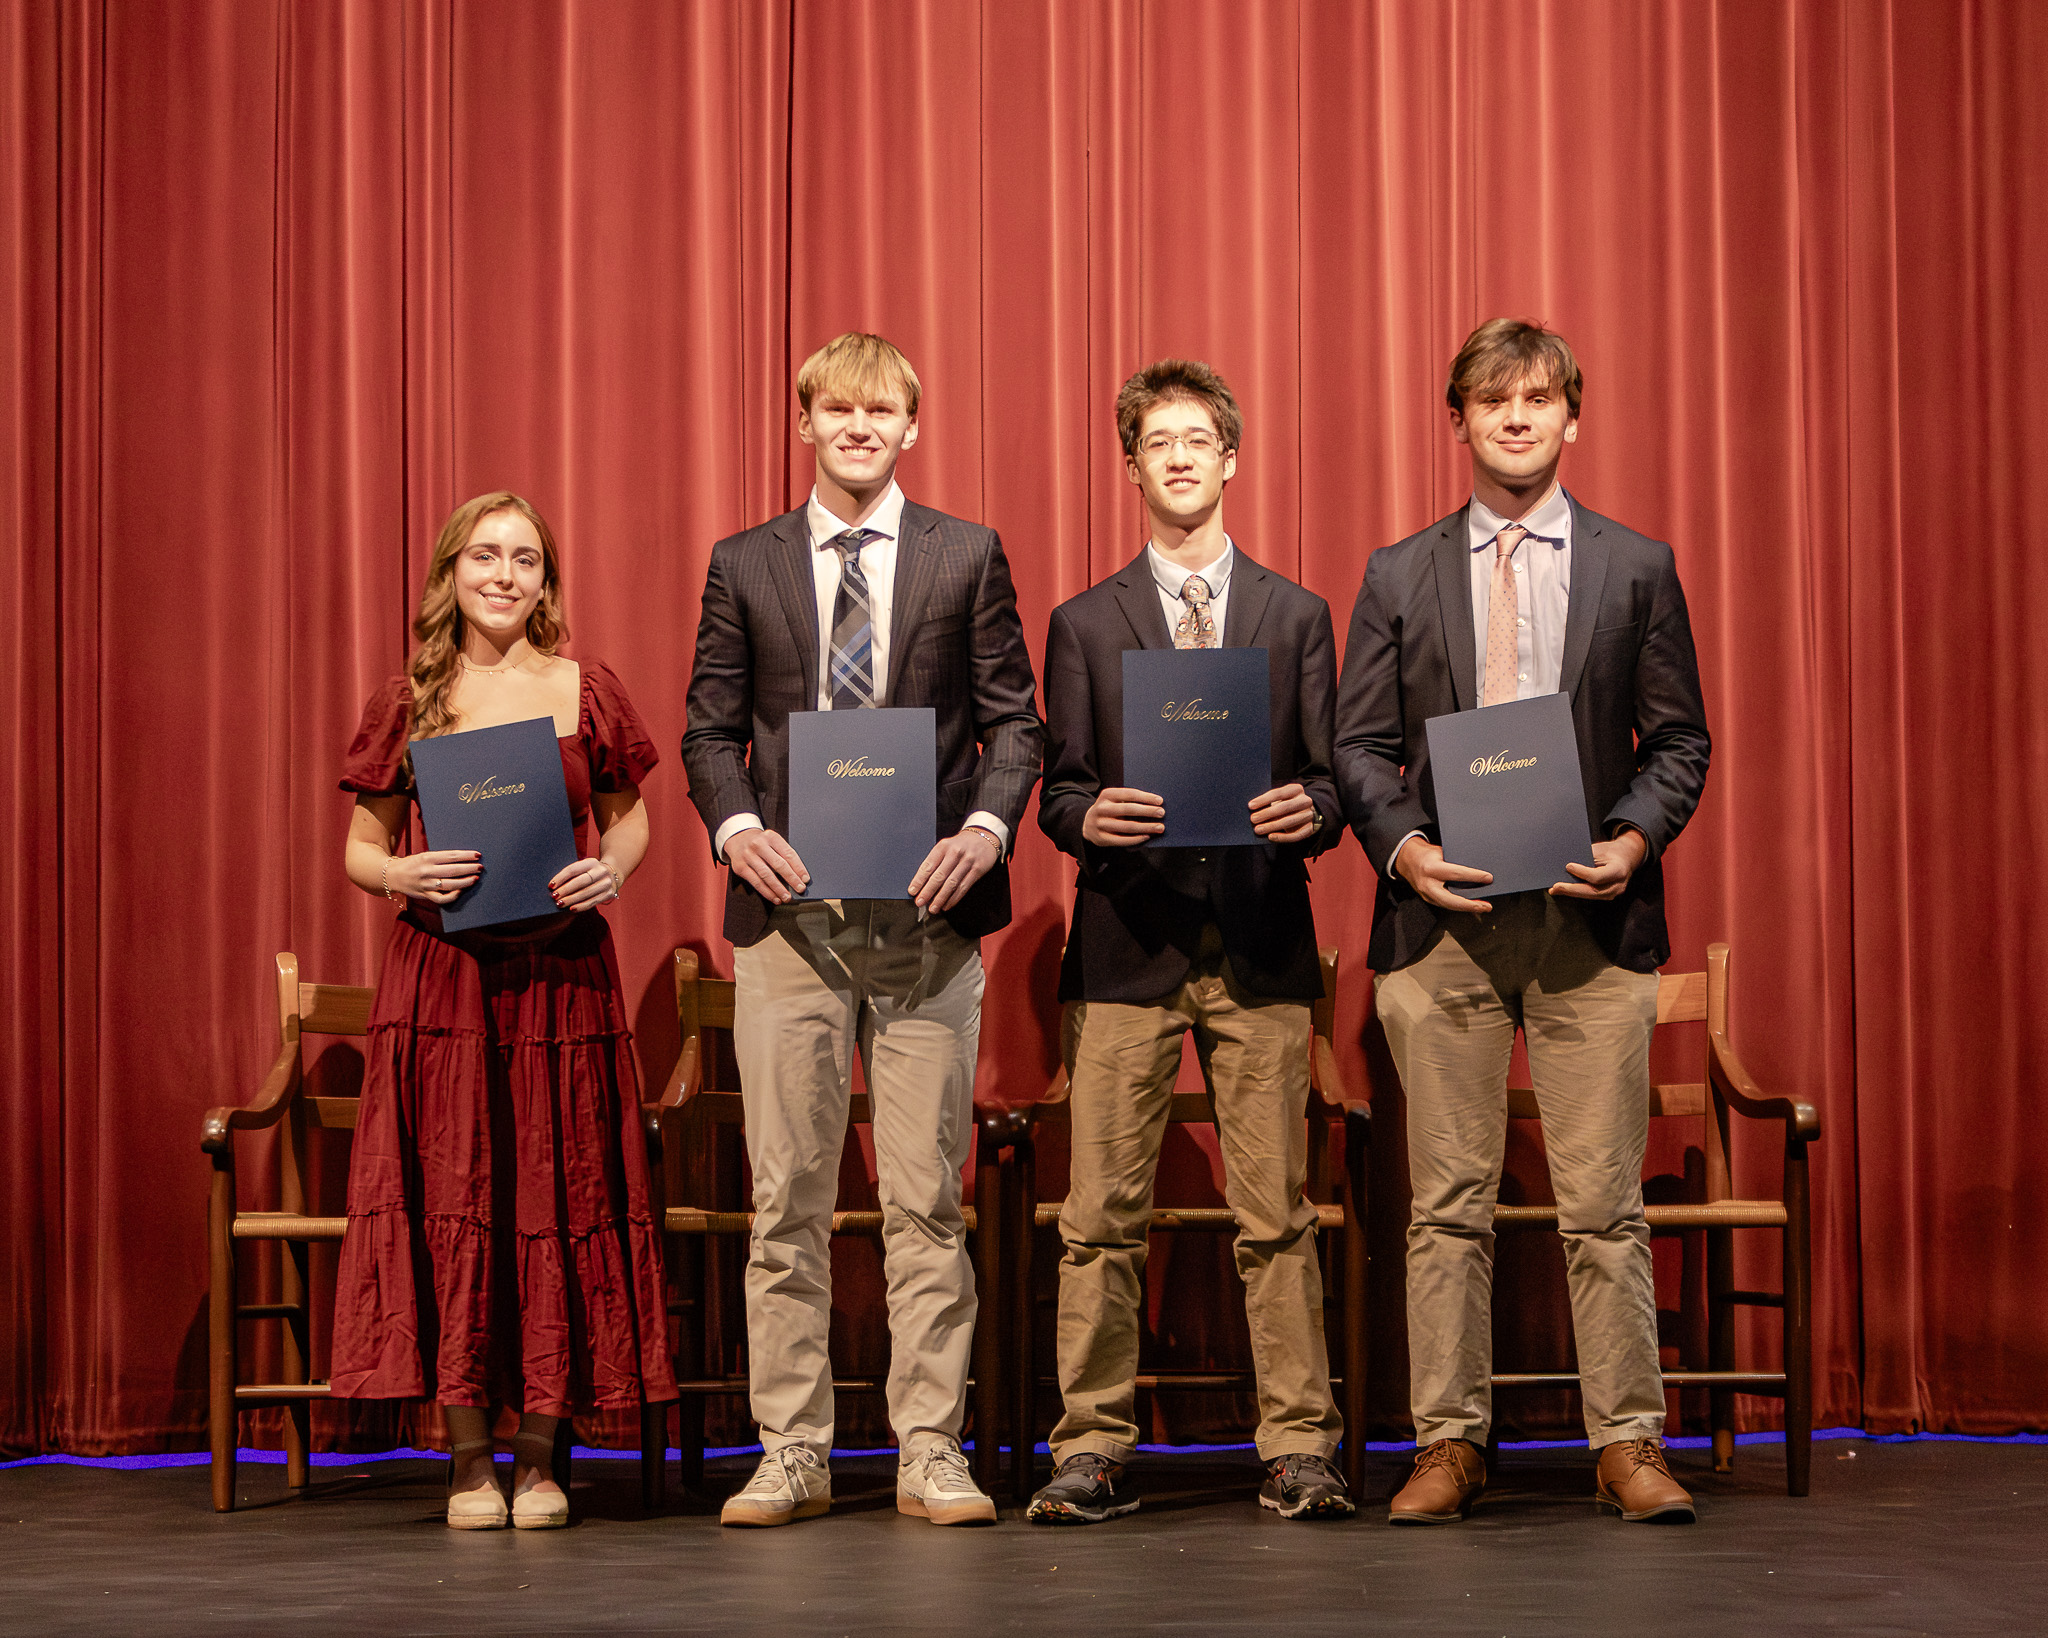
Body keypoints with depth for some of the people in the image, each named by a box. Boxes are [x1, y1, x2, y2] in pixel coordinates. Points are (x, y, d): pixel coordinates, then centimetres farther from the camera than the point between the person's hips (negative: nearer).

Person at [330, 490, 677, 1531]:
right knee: (450, 1200, -2)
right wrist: (405, 876, -13)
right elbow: (361, 849, 8)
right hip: (442, 974, 0)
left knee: (555, 1199, 1)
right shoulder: (409, 703, 5)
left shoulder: (586, 694, 6)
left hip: (561, 976, 1)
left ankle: (539, 1457, 10)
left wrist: (614, 867, -5)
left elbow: (629, 815, 16)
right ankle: (469, 1460, 7)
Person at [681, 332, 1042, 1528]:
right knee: (788, 1198, 3)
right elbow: (711, 726, 10)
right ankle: (793, 1453, 10)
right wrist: (736, 826, -8)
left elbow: (1015, 718, 6)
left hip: (925, 908, -1)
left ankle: (931, 1452, 8)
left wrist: (986, 826, -11)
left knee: (927, 1196, 2)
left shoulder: (967, 556, 7)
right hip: (790, 909, 1)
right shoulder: (745, 565, 10)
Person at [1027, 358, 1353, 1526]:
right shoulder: (1086, 624, 11)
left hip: (1262, 946, 0)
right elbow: (1059, 791, 7)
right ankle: (1094, 1451, 3)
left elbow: (1329, 781, 9)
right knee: (1103, 1213, -3)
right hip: (1129, 944, 0)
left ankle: (1299, 1450, 5)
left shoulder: (1296, 616, 12)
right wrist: (1090, 817, -15)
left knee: (1276, 1212, 0)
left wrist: (1309, 810, -13)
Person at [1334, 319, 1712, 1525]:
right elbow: (1361, 745, 10)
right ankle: (1450, 1445, 9)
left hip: (1591, 917, -1)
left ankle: (1629, 1445, 7)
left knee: (1605, 1200, 0)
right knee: (1449, 1200, 3)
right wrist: (1404, 845, -8)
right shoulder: (1399, 576, 11)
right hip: (1443, 919, 1)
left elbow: (1679, 739, 9)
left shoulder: (1638, 567, 9)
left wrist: (1634, 837, -8)